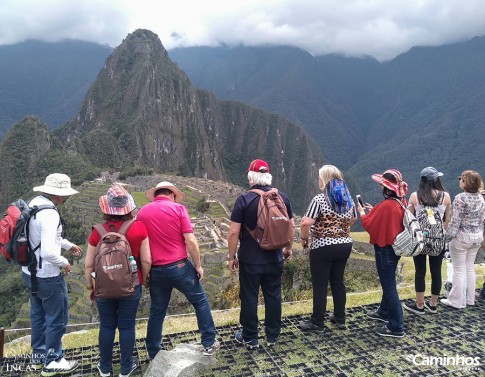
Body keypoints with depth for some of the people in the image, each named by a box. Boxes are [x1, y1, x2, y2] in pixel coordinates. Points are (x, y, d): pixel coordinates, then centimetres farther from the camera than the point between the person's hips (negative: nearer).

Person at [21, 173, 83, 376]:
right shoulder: (49, 214, -29)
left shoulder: (34, 203, 1)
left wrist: (68, 245, 17)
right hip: (47, 276, -9)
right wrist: (64, 263, -16)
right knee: (57, 319, 9)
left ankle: (38, 356, 41)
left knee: (38, 315, 24)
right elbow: (48, 252, -35)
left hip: (30, 272, 9)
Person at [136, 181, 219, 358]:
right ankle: (209, 343, 22)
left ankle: (153, 353, 29)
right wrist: (198, 265, -1)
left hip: (156, 270, 4)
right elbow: (190, 241, -12)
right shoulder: (178, 209, -7)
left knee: (157, 311, 18)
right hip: (180, 267, -3)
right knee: (200, 301, 16)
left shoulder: (142, 213, 3)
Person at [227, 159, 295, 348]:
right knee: (273, 296, 15)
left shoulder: (244, 199, -14)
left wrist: (232, 256, -3)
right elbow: (291, 225, 5)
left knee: (249, 297, 10)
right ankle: (272, 336, 28)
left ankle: (250, 338, 23)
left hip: (250, 260, -4)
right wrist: (288, 248, 19)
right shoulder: (281, 196, -2)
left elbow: (234, 232, -15)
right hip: (275, 258, 4)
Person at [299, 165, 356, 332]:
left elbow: (306, 223, -23)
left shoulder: (319, 199, -16)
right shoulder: (347, 198, 5)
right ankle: (340, 318, 28)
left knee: (320, 285, 4)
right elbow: (353, 219, 18)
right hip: (345, 245, 7)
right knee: (338, 281, 17)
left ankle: (317, 322, 15)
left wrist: (303, 238, -7)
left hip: (323, 247, -7)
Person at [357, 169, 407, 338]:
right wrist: (373, 210, 10)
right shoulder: (400, 203, 4)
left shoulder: (386, 205, -25)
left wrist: (362, 213, 0)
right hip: (394, 246, 10)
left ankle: (396, 327, 5)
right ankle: (384, 312, 41)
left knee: (389, 285, -2)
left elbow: (370, 225, -17)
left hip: (385, 249, -10)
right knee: (388, 282, 23)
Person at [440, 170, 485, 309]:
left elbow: (455, 221, -19)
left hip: (461, 238, -7)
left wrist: (448, 236, -11)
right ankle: (469, 299, 25)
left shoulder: (460, 198, -19)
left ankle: (456, 301, 10)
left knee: (459, 270, 2)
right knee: (470, 268, 16)